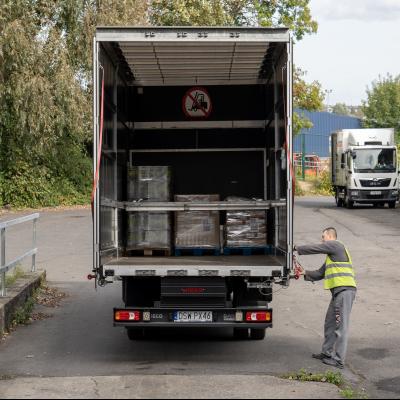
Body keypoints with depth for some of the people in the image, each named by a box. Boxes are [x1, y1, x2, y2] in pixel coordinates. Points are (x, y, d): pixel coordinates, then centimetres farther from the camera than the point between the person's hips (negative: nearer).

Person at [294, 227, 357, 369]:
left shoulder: (335, 245, -3)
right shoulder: (331, 256, 27)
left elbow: (315, 249, -5)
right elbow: (320, 274, 26)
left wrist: (297, 248, 8)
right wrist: (305, 273, 12)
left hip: (344, 290, -10)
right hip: (338, 291, 10)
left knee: (340, 326, -9)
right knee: (330, 323, 16)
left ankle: (339, 360, -8)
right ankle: (327, 353, 26)